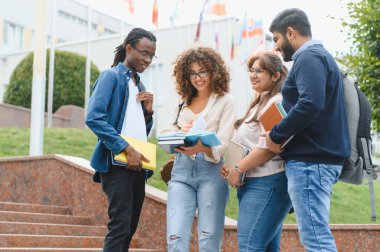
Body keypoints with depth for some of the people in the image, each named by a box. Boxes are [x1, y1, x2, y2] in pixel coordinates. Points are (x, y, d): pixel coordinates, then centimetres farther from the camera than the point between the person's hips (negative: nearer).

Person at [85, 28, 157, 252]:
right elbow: (94, 118, -17)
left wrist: (148, 111, 4)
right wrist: (126, 149, -20)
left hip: (137, 164, 8)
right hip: (117, 162, -8)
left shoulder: (139, 85, 20)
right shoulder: (111, 76, -4)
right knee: (120, 226, -13)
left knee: (129, 229, 8)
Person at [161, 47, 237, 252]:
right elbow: (164, 135, 12)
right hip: (182, 170, 4)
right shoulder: (183, 103, 18)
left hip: (211, 170, -4)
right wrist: (180, 133, -11)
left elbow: (222, 143, -10)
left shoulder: (225, 102, 3)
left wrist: (201, 148, -32)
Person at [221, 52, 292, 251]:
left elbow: (268, 147, -19)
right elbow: (246, 144, 23)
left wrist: (238, 169, -13)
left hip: (266, 183, -10)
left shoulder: (277, 102, -9)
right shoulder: (259, 103, 22)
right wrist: (230, 167, 6)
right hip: (251, 182, 10)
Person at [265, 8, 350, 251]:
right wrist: (283, 134, 16)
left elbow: (310, 104, -26)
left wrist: (276, 135, -16)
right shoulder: (320, 56, 22)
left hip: (310, 159, -11)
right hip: (322, 156, 11)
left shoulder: (309, 58, -10)